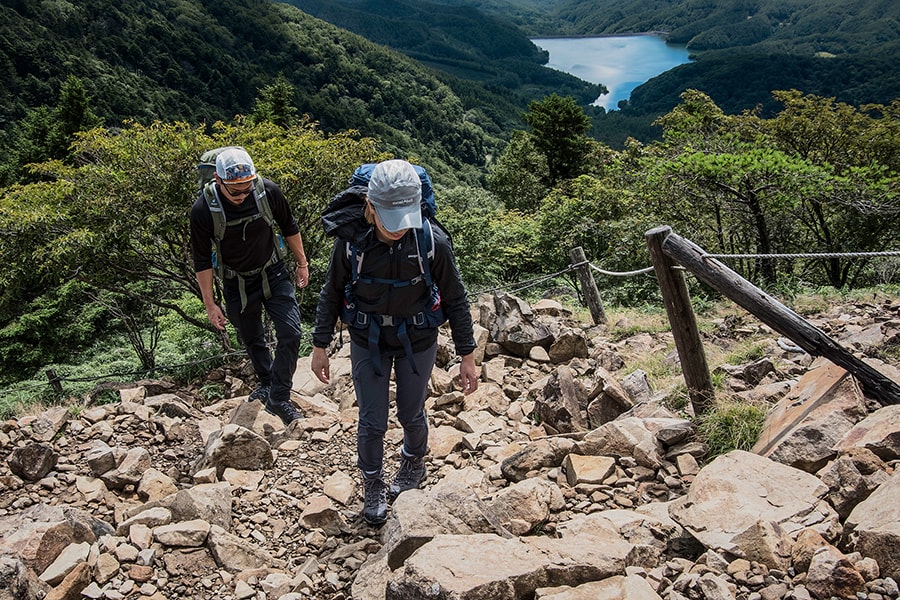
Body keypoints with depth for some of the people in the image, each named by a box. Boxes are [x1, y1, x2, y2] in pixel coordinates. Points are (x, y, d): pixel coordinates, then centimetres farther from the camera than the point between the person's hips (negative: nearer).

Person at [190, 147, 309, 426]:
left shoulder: (268, 191, -20)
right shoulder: (203, 210, -23)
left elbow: (289, 228, 0)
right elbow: (202, 261, -11)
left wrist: (302, 264, 8)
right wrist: (210, 304, -7)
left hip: (273, 274, 1)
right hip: (237, 285, 0)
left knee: (290, 333, -10)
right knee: (252, 340, 17)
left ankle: (278, 398, 5)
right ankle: (266, 384, 43)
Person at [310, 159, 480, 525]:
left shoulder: (433, 242, -25)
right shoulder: (351, 240, -22)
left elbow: (455, 300, -11)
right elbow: (331, 294, -4)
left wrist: (467, 356, -6)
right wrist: (320, 346, 1)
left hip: (417, 342, 0)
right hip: (367, 342, 1)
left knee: (411, 414, 16)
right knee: (372, 422, 6)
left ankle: (414, 464, 49)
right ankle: (373, 486, 34)